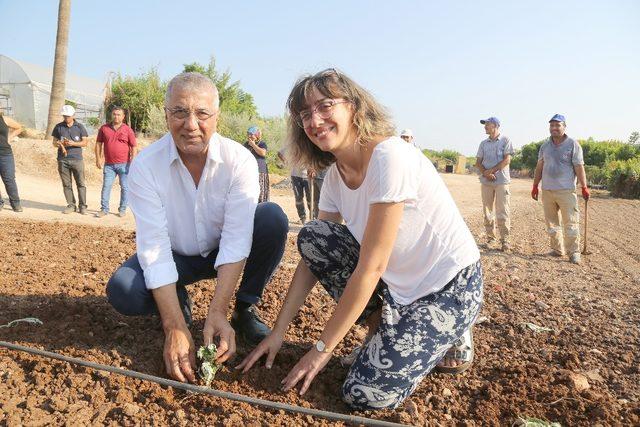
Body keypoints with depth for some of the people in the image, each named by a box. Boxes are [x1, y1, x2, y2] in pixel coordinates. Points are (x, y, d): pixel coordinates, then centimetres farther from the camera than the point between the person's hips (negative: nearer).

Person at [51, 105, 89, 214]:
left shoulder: (80, 127, 6)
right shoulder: (58, 127, 10)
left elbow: (85, 143, 3)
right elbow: (54, 142, 13)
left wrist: (73, 143, -14)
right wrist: (60, 144, -11)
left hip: (77, 159, -2)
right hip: (63, 160, 2)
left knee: (80, 183, -3)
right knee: (66, 184, 3)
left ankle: (82, 206, 3)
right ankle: (71, 205, 11)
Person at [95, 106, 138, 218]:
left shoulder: (128, 130, 0)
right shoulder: (104, 128, 6)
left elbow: (134, 147, -1)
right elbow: (98, 144, 12)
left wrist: (133, 163, -8)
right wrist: (98, 159, 4)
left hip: (124, 164, -2)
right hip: (109, 164, 2)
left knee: (125, 187, 4)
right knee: (106, 186, 2)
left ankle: (122, 209, 15)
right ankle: (104, 209, 10)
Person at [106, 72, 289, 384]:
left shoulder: (240, 160, -21)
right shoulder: (145, 166, -21)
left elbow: (236, 238, -27)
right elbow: (154, 247, -27)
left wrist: (217, 312, -37)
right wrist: (175, 328, -35)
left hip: (223, 253, 1)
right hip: (175, 256, 0)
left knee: (273, 218, -26)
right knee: (122, 290, -28)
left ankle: (245, 310, -6)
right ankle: (179, 304, 7)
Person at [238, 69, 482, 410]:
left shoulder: (390, 157, -25)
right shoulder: (335, 174, 0)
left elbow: (371, 267, -24)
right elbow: (313, 253, 2)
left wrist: (322, 348, -17)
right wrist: (278, 332, -2)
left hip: (450, 288, -7)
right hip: (399, 282, 7)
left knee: (365, 393, -17)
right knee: (312, 235, -9)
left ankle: (449, 338, 8)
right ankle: (384, 329, 5)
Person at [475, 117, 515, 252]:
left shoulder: (505, 140, 2)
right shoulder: (483, 143, 14)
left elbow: (507, 160, -7)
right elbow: (478, 162, 9)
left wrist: (491, 171, -11)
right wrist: (485, 173, -9)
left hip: (501, 180, -4)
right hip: (485, 181, 4)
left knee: (502, 211, -6)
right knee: (488, 211, 5)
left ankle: (504, 240, 0)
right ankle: (490, 238, 13)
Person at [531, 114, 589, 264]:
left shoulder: (573, 145, -2)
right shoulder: (545, 146, 11)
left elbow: (579, 167, -6)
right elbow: (539, 167, 16)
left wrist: (584, 187, -10)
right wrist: (535, 186, 14)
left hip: (566, 191, -5)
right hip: (547, 190, 5)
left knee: (570, 222, -4)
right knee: (551, 222, 10)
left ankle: (574, 252, 4)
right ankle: (557, 249, 20)